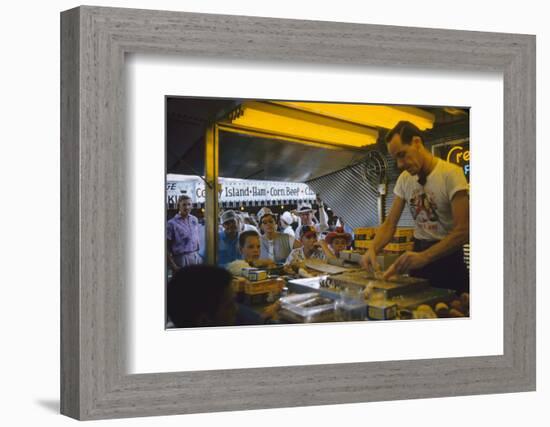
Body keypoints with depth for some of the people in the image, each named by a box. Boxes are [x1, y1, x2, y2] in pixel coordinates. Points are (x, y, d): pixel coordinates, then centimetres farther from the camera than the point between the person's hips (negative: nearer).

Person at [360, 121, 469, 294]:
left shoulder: (451, 174, -18)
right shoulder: (404, 179, 2)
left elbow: (463, 231, -24)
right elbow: (390, 224, 4)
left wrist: (423, 257, -36)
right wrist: (372, 249, -17)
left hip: (447, 256, -5)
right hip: (419, 254, 5)